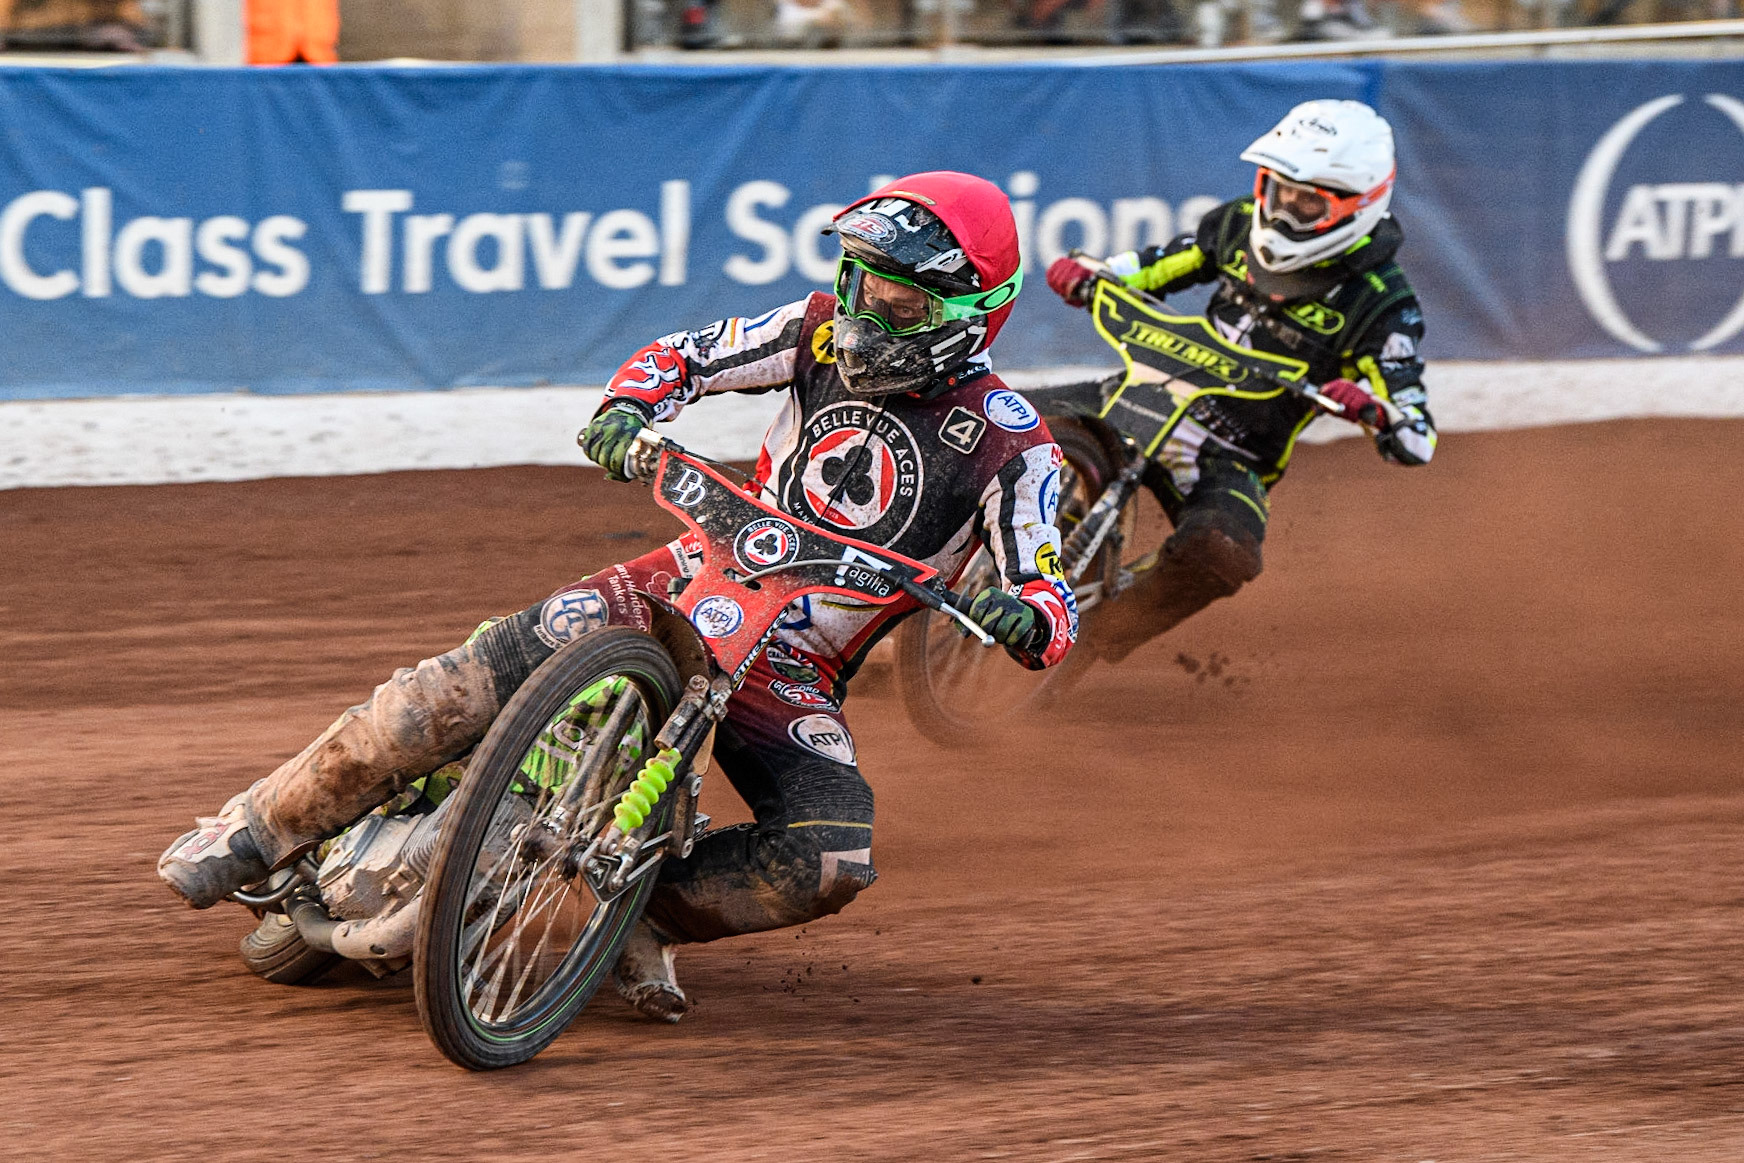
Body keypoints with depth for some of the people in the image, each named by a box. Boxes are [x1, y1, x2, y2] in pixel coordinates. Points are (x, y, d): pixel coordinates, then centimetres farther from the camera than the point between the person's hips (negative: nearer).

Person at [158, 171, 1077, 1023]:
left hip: (794, 670, -1)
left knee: (835, 860, -30)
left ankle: (651, 912, -7)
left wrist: (1026, 618, -37)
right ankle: (257, 832, -16)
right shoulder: (824, 332, 2)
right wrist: (627, 408, -13)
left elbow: (1054, 614, -12)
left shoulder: (1012, 452, -9)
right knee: (482, 677, -26)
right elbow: (684, 356, 10)